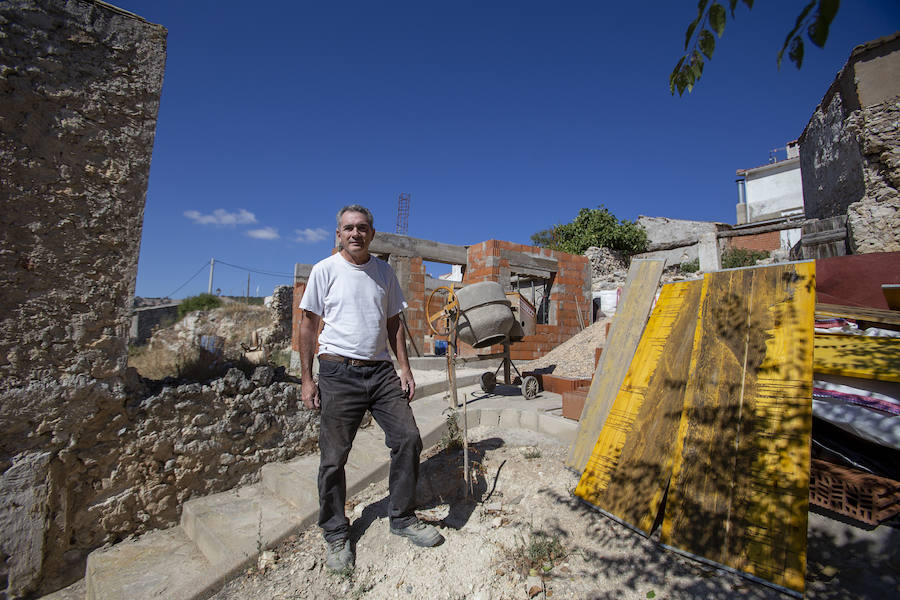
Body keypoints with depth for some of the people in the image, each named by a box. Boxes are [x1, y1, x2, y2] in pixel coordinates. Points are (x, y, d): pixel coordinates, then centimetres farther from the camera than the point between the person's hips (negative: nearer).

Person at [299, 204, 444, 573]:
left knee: (408, 439, 1)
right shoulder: (324, 270, -1)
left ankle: (402, 517, 22)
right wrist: (306, 379, -3)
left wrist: (404, 367, 6)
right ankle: (336, 534, 26)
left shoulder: (384, 271, 10)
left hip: (381, 370, 4)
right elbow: (309, 325, 1)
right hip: (339, 372, -3)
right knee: (333, 458, 4)